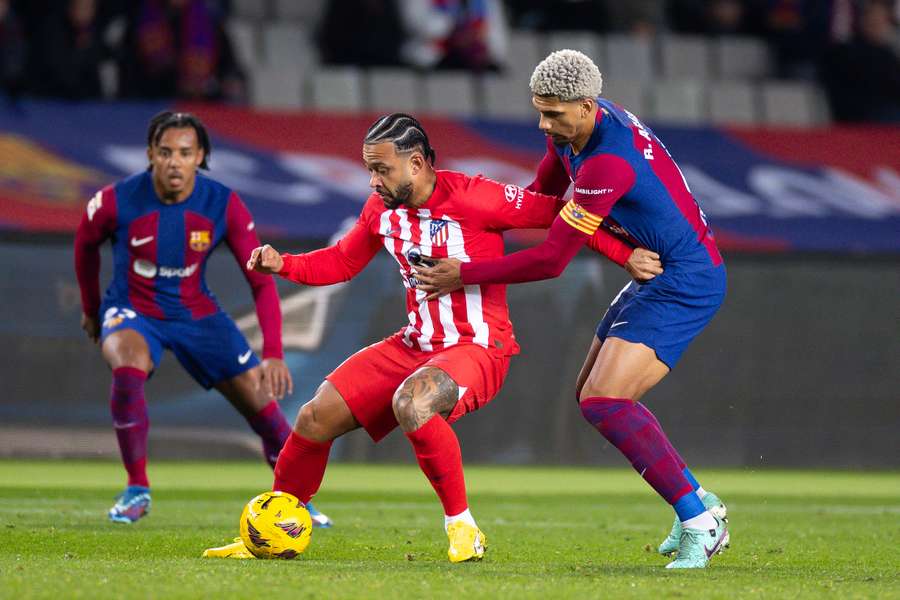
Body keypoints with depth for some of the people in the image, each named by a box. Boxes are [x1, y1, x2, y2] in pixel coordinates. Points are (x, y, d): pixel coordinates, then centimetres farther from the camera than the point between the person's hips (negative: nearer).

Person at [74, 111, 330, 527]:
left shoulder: (223, 205, -17)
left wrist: (273, 353, -25)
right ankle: (137, 490, -19)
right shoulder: (117, 202, -20)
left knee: (261, 403, -4)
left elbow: (262, 280, -15)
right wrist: (91, 309, 15)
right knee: (128, 369, -35)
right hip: (133, 312, -2)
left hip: (197, 313, 2)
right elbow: (85, 244, 3)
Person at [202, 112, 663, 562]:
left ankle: (463, 529, -21)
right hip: (414, 345, 7)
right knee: (315, 418, -2)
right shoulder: (382, 209, 4)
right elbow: (342, 261, 20)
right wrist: (283, 265, 3)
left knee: (411, 404, -38)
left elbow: (558, 214, -13)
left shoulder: (473, 198, -17)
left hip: (478, 348, -7)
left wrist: (625, 254, -21)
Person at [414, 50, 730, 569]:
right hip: (658, 276, 10)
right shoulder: (572, 131, 1)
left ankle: (699, 523, -16)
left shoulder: (608, 164, -28)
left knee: (604, 401, -20)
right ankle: (700, 502, 22)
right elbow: (543, 195, 23)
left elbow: (551, 260, -24)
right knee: (594, 396, 14)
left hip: (686, 282, -10)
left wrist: (466, 275, -16)